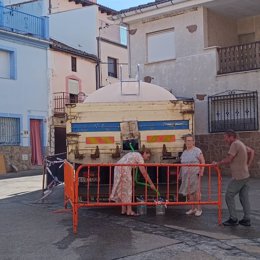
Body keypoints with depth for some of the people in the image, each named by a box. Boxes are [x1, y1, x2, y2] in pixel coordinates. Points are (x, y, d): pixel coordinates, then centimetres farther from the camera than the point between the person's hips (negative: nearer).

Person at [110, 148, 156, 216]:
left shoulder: (135, 154, 25)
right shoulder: (140, 157, -2)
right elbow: (144, 173, -6)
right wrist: (151, 184, -1)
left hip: (118, 168, 9)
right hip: (124, 169, -9)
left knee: (122, 189, 13)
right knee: (127, 189, -2)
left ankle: (123, 210, 17)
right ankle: (129, 211, 1)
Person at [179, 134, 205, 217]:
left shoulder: (197, 151, -1)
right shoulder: (184, 152, 17)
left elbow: (203, 162, -5)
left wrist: (201, 172, -14)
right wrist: (181, 174, 15)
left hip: (195, 174, -6)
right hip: (186, 175, 6)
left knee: (196, 191, -8)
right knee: (189, 191, 7)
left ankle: (199, 209, 1)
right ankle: (193, 208, 17)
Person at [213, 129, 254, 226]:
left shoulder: (235, 144, -16)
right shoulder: (241, 144, 13)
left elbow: (228, 160, -20)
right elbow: (252, 151, 26)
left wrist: (218, 163, -6)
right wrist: (248, 164, 20)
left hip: (238, 177, -9)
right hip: (245, 176, 9)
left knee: (229, 196, -1)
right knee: (244, 198, 11)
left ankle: (233, 219, 4)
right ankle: (246, 220, 15)